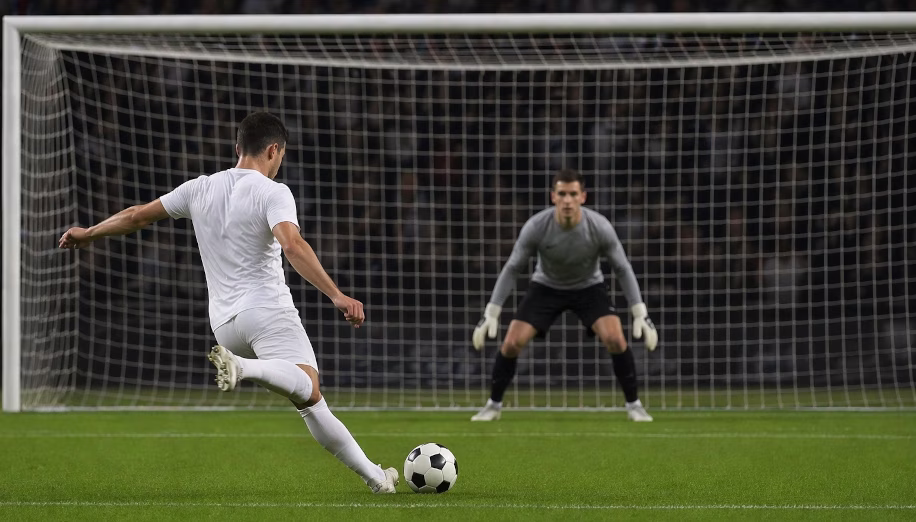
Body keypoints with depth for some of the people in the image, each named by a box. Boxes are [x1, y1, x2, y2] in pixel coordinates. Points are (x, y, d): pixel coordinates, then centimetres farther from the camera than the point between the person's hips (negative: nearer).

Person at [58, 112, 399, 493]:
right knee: (306, 387, -29)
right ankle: (243, 368, -53)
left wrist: (87, 234, 38)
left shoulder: (200, 189, 14)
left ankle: (372, 474, 8)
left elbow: (137, 216, 22)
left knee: (310, 401, 11)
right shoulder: (272, 193, -4)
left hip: (224, 320, 7)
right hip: (267, 309, -7)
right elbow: (293, 246, -22)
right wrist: (337, 295, -27)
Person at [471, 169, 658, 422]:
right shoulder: (536, 227, -27)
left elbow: (623, 269, -13)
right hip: (546, 286, 0)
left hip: (589, 287, 0)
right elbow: (511, 269, -15)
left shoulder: (599, 226, -27)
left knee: (616, 340, -22)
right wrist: (491, 314, -17)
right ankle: (493, 405, 10)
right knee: (511, 343, -13)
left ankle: (633, 405, -3)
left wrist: (641, 315, -15)